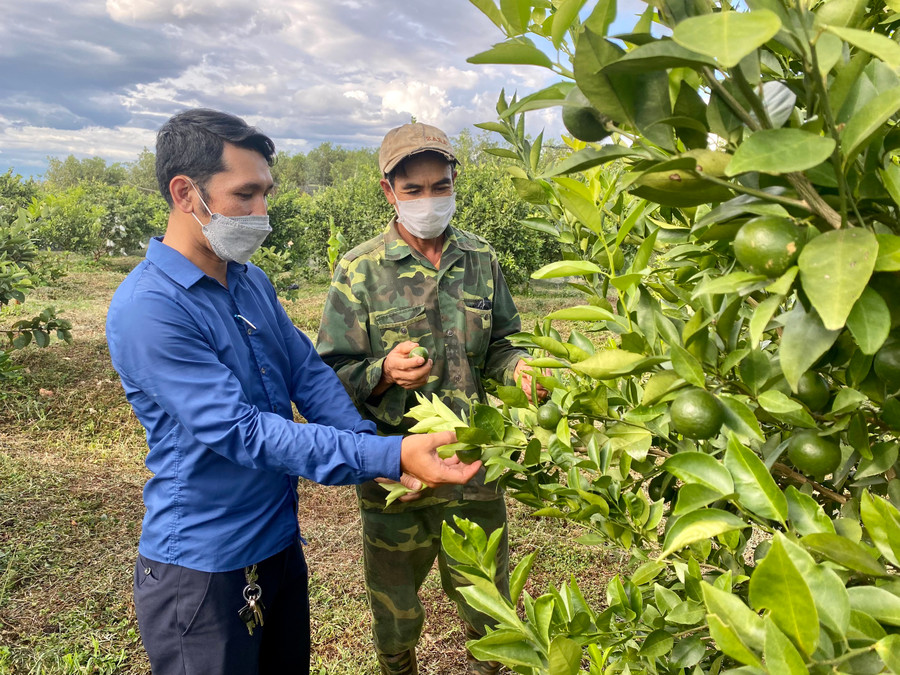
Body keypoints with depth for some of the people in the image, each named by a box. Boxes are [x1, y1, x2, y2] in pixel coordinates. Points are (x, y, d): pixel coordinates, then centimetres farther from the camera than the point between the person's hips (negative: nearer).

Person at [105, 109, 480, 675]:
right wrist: (388, 457, -33)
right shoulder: (147, 309, -23)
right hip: (203, 568, -7)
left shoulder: (252, 281, 3)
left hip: (280, 539, 7)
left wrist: (383, 453, -12)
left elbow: (310, 374, 3)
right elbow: (242, 431, -29)